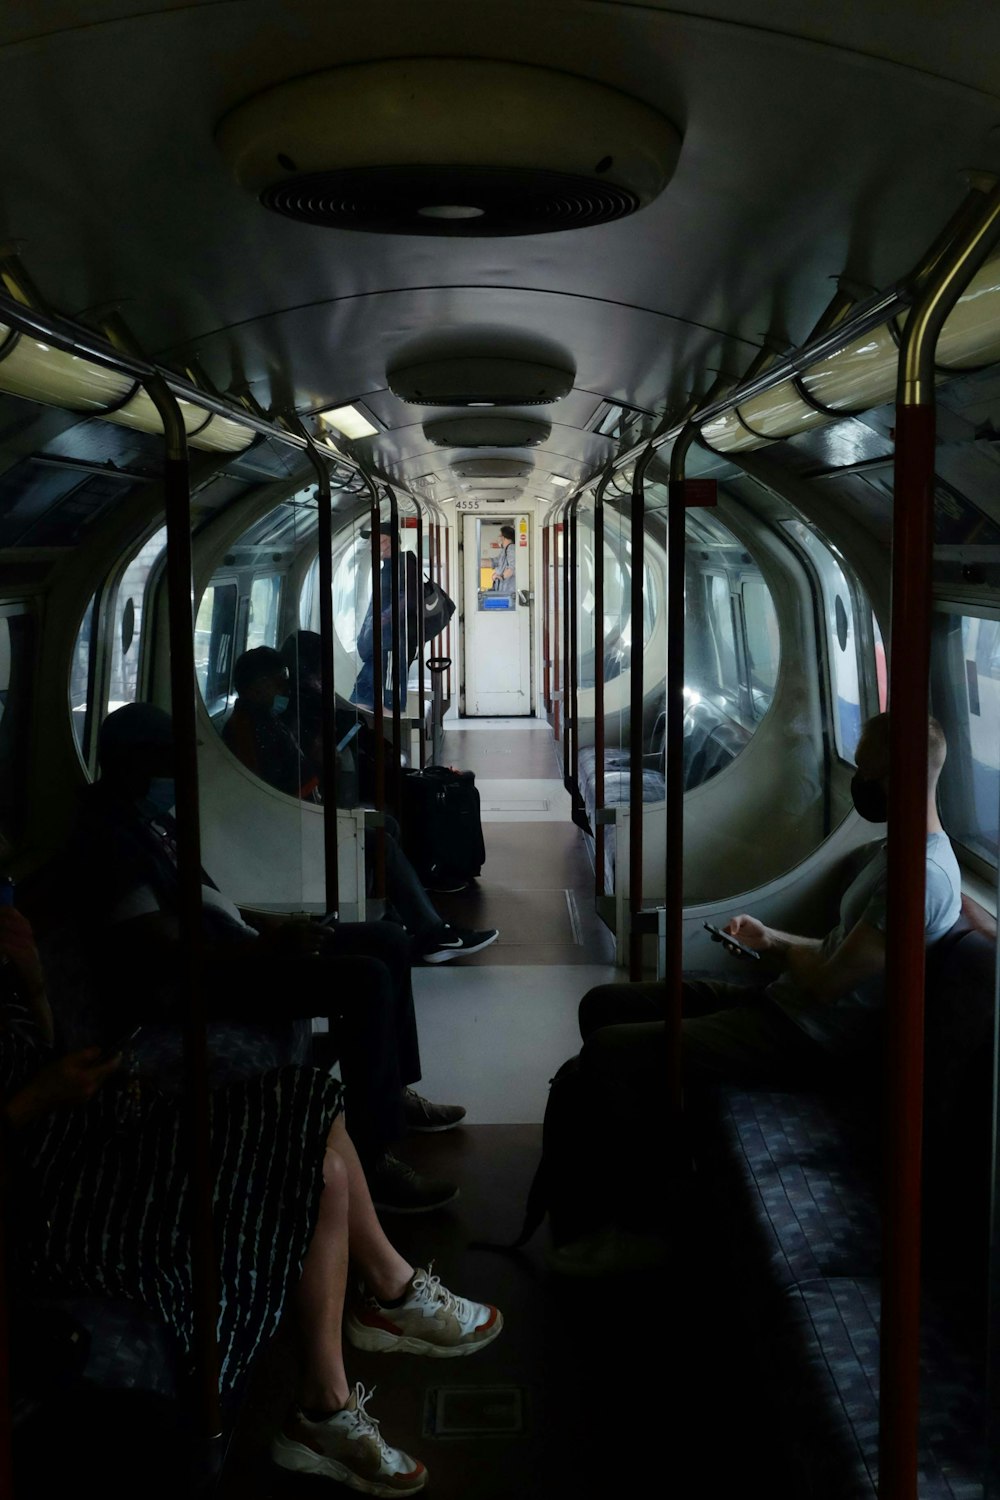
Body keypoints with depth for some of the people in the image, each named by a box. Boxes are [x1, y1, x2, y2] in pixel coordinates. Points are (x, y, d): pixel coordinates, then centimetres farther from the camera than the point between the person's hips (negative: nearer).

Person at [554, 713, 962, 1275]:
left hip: (809, 1040, -11)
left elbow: (827, 984, -23)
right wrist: (773, 939, 7)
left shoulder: (923, 875, -24)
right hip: (781, 999, 11)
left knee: (606, 1052, -19)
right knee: (603, 1004, 8)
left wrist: (786, 952, -3)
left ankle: (639, 1225, -1)